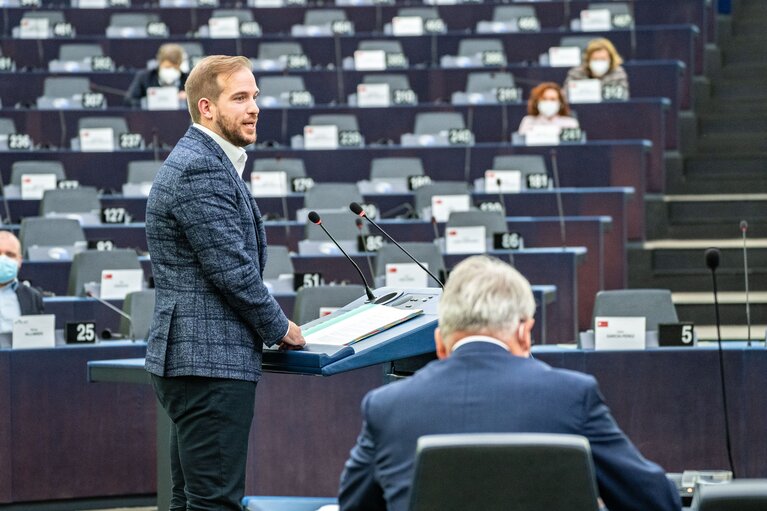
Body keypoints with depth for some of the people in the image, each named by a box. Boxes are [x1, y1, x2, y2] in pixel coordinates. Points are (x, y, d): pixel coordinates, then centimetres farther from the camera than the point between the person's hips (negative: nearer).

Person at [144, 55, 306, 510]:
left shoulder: (202, 161, 19)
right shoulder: (201, 170, -16)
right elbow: (232, 269, -18)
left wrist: (270, 324, 17)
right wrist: (279, 328, -4)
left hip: (197, 360, 11)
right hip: (210, 362, -11)